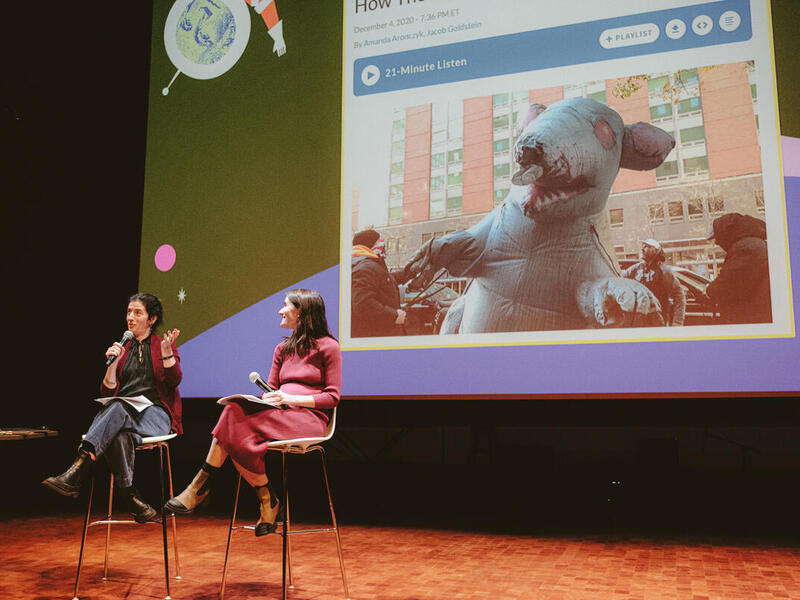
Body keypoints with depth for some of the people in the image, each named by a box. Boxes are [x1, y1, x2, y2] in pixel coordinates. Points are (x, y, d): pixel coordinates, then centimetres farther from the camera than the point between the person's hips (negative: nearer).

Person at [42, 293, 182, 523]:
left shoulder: (164, 344, 14)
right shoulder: (122, 348, 22)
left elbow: (175, 380, -3)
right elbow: (107, 392, 13)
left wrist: (166, 351, -17)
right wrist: (113, 363, -2)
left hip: (155, 415, -3)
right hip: (122, 416, 3)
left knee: (118, 407, -38)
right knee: (119, 436, -37)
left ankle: (76, 474, -50)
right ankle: (133, 500, -42)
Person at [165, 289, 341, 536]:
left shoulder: (328, 346, 4)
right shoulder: (282, 349, 24)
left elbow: (332, 397, -3)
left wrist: (292, 398, -14)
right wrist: (267, 397, -4)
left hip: (308, 417, -6)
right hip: (278, 415, 6)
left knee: (237, 419, -28)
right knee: (234, 410, -27)